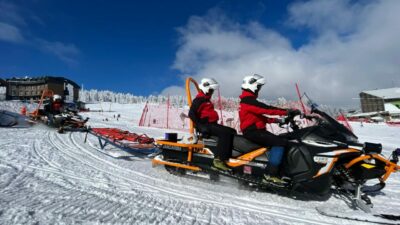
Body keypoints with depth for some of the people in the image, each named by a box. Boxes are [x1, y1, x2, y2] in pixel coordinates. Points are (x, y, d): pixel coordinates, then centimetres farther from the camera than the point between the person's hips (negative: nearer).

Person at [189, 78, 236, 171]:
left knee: (232, 132, 5)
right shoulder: (199, 99, -9)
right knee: (225, 133, -27)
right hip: (205, 125, -10)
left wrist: (216, 124, 22)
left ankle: (228, 157, -5)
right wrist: (200, 126, -23)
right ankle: (218, 160, -29)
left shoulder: (206, 99, 23)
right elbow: (191, 113, -20)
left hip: (211, 124, 10)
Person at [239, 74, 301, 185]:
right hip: (253, 132, -11)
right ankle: (270, 175, -22)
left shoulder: (247, 100, 19)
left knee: (280, 141, 8)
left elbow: (259, 117, 19)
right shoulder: (249, 101, -14)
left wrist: (276, 120, 10)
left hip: (253, 131, 11)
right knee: (280, 142, -21)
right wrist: (287, 112, -23)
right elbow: (267, 109, -23)